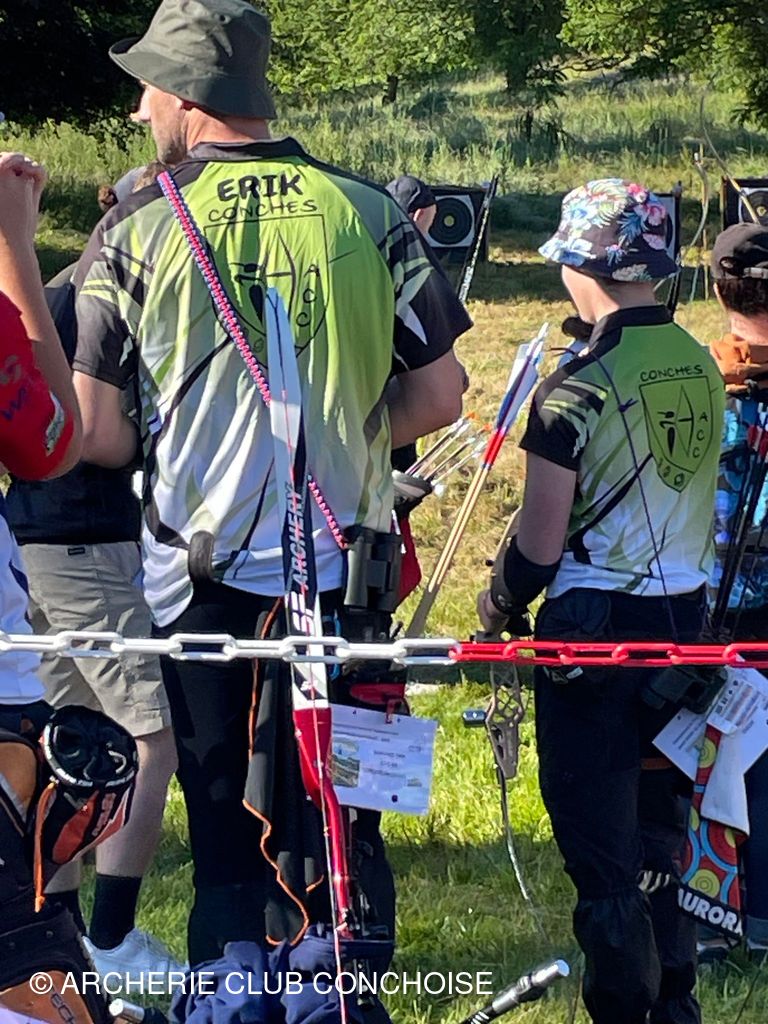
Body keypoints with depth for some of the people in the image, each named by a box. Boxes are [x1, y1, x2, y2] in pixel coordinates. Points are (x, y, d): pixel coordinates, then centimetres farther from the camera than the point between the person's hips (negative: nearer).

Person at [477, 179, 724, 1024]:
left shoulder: (578, 389, -17)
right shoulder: (702, 369, 2)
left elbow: (540, 543, -13)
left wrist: (500, 607, 4)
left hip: (596, 626, -7)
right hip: (688, 617, 7)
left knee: (598, 842, 1)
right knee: (662, 824, 18)